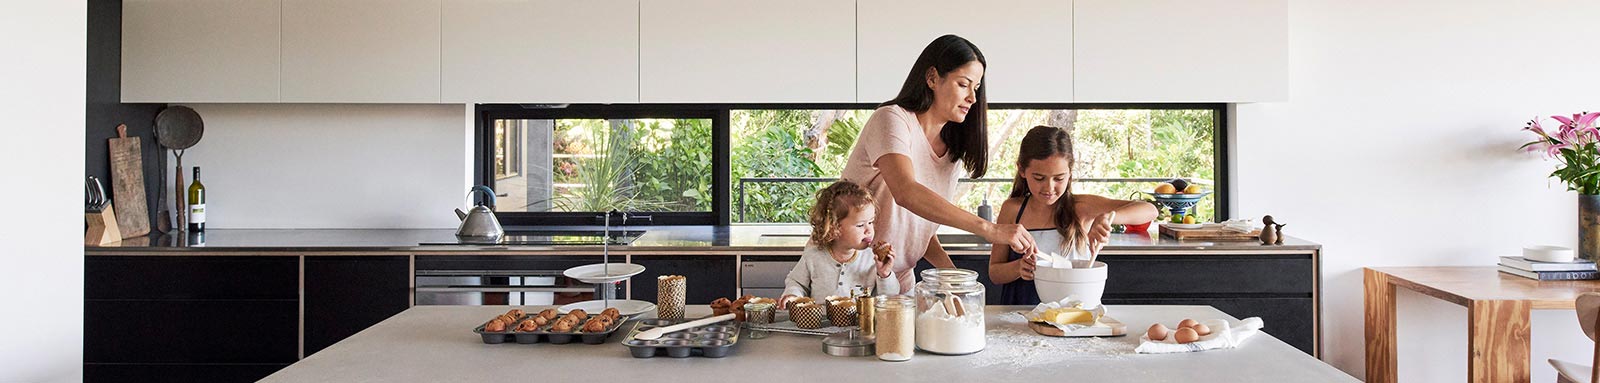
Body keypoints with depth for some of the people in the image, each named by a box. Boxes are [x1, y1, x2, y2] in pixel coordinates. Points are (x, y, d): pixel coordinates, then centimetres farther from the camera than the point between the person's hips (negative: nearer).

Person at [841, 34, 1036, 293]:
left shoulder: (953, 152, 10)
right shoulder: (891, 119, -12)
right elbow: (906, 193, -29)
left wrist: (952, 272, -5)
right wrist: (989, 229, -34)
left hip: (900, 282, 6)